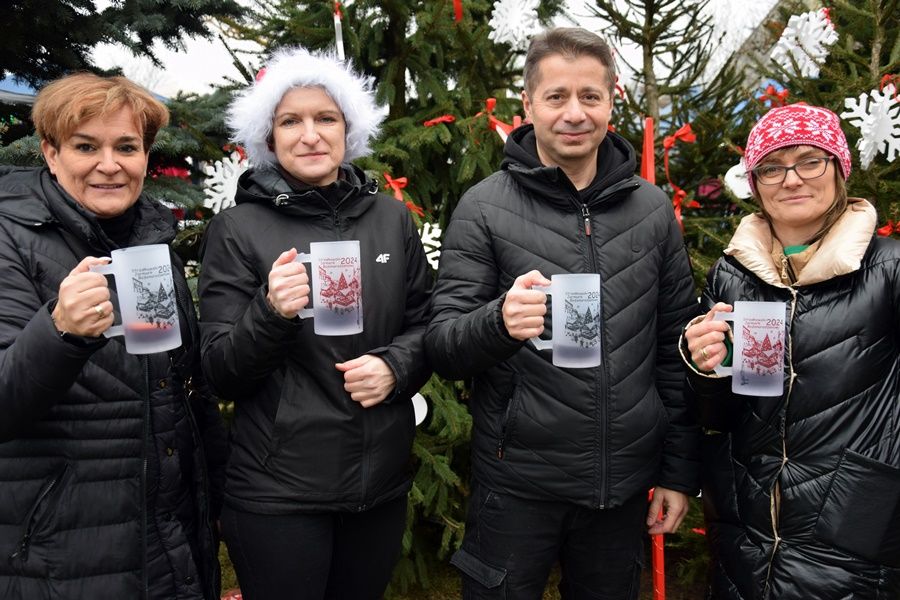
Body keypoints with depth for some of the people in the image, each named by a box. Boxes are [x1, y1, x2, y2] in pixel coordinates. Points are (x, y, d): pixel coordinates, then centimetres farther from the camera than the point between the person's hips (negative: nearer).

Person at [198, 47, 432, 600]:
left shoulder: (392, 217, 2)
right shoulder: (238, 229, -6)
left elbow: (426, 323, 8)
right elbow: (222, 375, -7)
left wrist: (395, 365, -13)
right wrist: (271, 312, -25)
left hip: (383, 479, 4)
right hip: (277, 490, -3)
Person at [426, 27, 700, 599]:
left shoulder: (652, 208, 2)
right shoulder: (485, 207, -7)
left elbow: (677, 349, 6)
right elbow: (442, 347, -9)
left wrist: (680, 470, 5)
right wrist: (499, 321, -30)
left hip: (624, 483, 3)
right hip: (518, 482, -3)